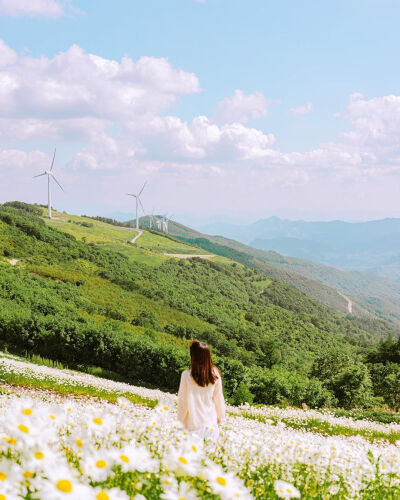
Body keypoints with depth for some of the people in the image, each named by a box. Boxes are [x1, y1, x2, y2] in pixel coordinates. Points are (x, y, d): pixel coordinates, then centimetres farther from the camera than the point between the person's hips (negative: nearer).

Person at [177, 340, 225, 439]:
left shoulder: (187, 375, -16)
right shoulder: (215, 375, -6)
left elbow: (183, 400, -8)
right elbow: (218, 398, 5)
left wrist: (180, 420, 4)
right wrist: (220, 416, 20)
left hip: (193, 424, -3)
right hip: (211, 423, 3)